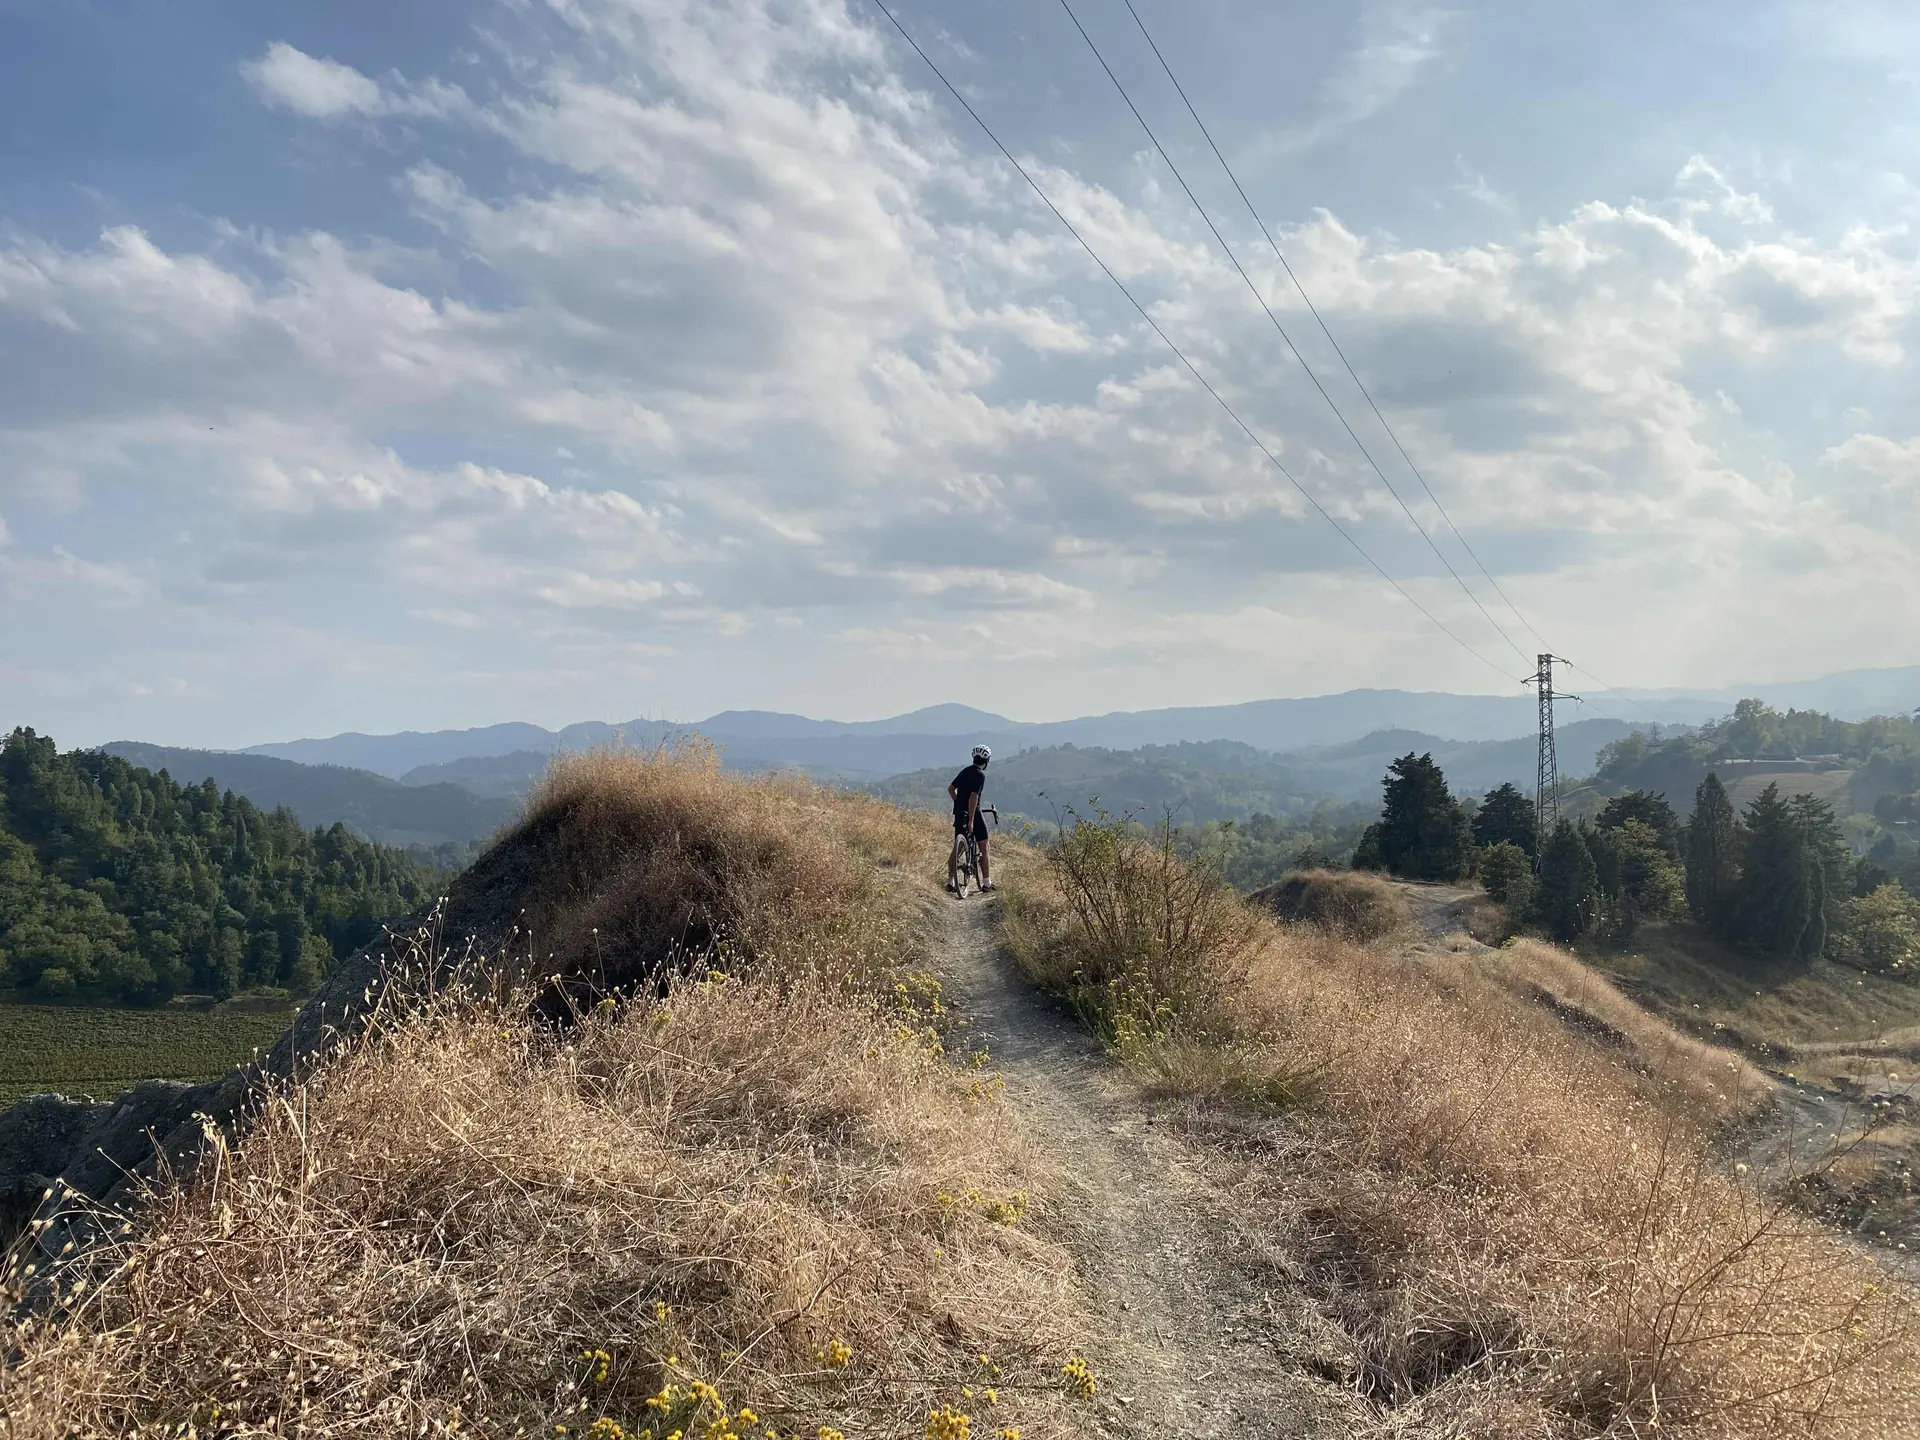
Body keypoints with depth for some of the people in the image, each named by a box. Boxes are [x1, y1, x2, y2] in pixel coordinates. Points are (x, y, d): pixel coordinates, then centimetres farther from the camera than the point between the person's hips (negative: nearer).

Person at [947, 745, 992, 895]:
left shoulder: (965, 771, 9)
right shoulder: (980, 775, -14)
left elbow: (950, 789, 16)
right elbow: (973, 797, -23)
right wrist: (971, 820, -25)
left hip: (959, 813, 7)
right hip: (973, 812, -7)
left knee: (957, 847, 11)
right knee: (983, 848, 6)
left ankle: (951, 880, 5)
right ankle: (986, 882, 8)